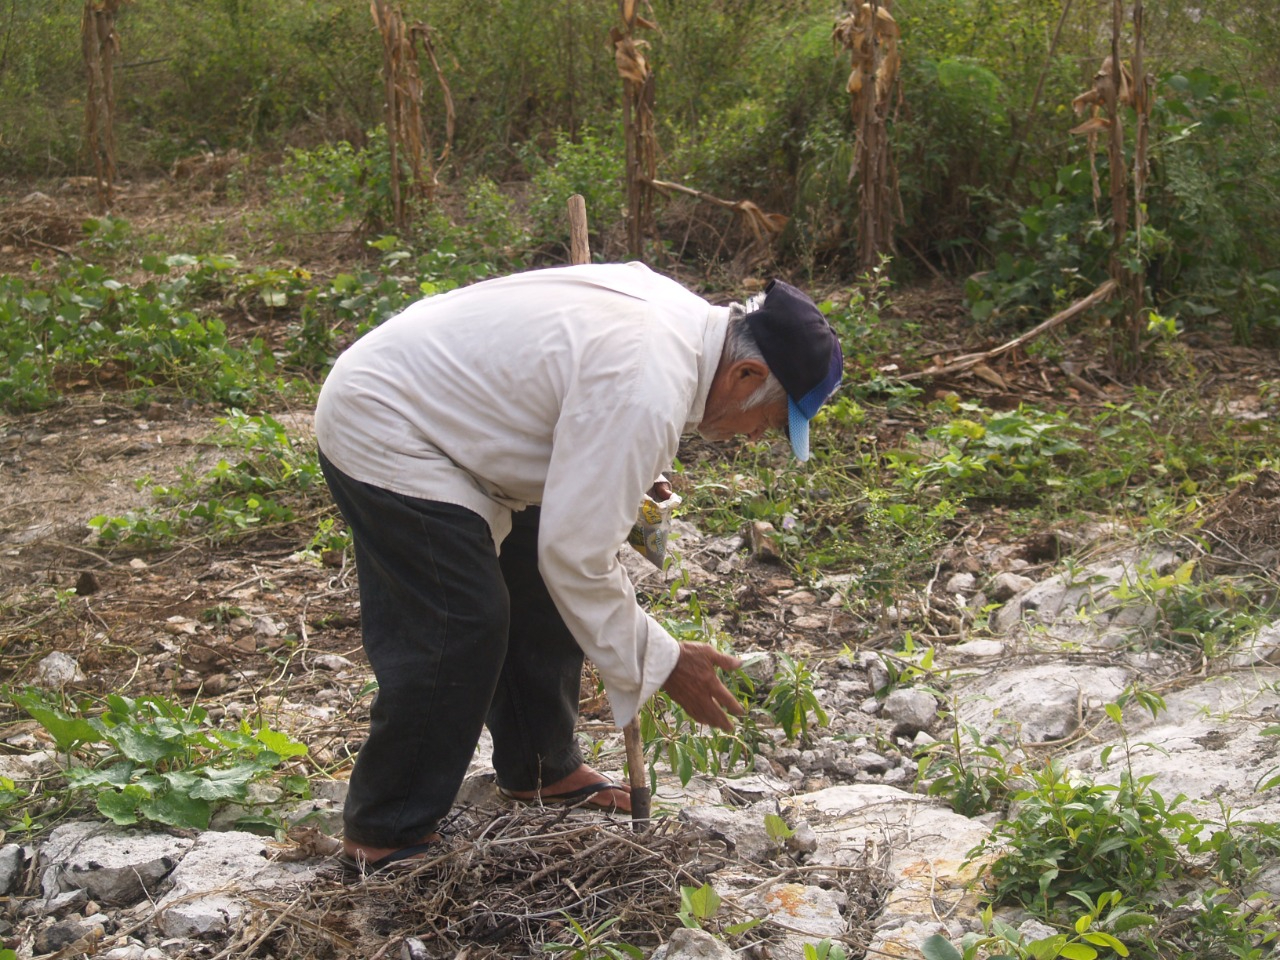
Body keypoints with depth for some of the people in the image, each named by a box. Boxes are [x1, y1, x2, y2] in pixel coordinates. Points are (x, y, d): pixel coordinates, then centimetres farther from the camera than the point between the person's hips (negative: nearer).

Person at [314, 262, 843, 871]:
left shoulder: (684, 316, -1)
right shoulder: (645, 392, -31)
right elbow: (576, 554, -27)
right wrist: (660, 664, -17)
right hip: (380, 434, -10)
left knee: (543, 597, 15)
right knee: (458, 633, -13)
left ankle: (540, 771, 32)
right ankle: (383, 834, 1)